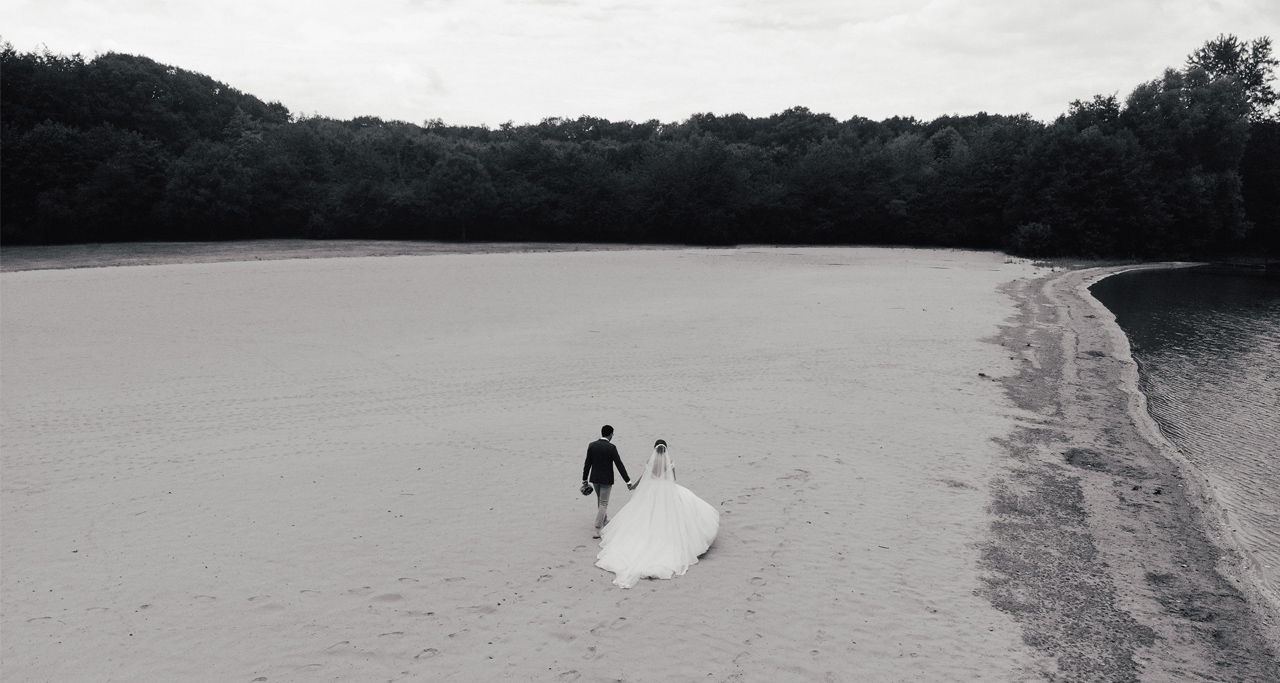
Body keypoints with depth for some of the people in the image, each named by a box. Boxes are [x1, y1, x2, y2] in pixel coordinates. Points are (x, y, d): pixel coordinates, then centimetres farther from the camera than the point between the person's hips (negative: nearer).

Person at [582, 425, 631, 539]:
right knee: (603, 503, 4)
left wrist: (585, 480, 10)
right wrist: (628, 481, -9)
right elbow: (619, 465, -15)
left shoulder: (592, 445, -5)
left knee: (600, 499, 25)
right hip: (606, 479, -4)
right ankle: (597, 530, 1)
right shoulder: (611, 448, -17)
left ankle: (605, 521, 41)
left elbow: (587, 464, 0)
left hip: (594, 478, 5)